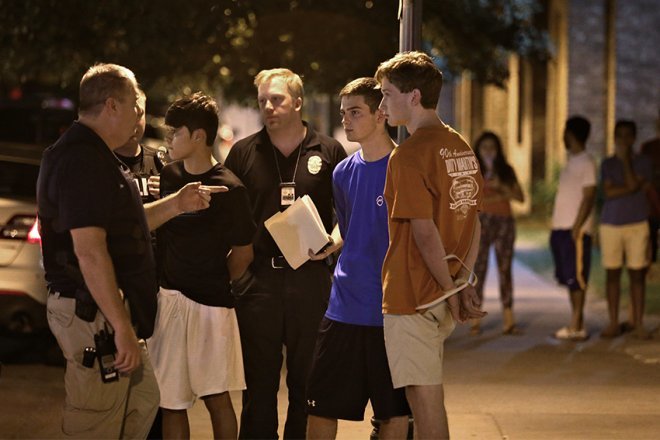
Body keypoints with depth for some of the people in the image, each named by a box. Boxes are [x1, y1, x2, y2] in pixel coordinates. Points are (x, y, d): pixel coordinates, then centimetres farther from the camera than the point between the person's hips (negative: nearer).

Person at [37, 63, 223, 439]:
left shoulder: (94, 155, 17)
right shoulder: (83, 160, -19)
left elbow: (123, 226, 26)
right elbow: (89, 251, -25)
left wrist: (177, 204, 17)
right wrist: (121, 326, -25)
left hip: (109, 310, 11)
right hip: (95, 314, -11)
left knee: (143, 402, 20)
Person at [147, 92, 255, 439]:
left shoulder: (228, 188, -7)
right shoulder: (167, 176, 7)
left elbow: (243, 253, 1)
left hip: (209, 304, -4)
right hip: (166, 299, 5)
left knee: (216, 397, 1)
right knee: (170, 402, 5)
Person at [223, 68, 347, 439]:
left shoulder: (328, 151, 6)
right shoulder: (244, 152, 8)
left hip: (310, 279, 0)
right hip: (258, 278, 1)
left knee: (307, 380, 5)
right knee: (259, 382, 4)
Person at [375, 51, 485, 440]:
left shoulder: (409, 155, -17)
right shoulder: (462, 148, 9)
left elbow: (424, 232, -20)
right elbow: (474, 221, 10)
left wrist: (452, 291, -12)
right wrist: (464, 281, 6)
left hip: (412, 297, -8)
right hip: (445, 297, 8)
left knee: (425, 397, -2)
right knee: (431, 393, 18)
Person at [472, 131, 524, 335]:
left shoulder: (506, 171, 14)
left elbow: (520, 197, 7)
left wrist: (501, 186, -8)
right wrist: (500, 197, -7)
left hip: (505, 221, 2)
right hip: (482, 221, -2)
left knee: (505, 270, -2)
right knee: (479, 269, -7)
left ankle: (508, 320, -5)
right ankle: (475, 320, -6)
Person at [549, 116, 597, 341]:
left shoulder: (586, 162, -8)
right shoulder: (571, 161, 19)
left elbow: (589, 197, -14)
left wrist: (577, 226, -19)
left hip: (575, 229, -9)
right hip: (561, 228, 9)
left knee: (576, 278, -8)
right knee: (569, 278, 8)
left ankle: (577, 326, -8)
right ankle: (576, 324, 12)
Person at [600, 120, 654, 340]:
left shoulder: (642, 163, 3)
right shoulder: (607, 164, 8)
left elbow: (632, 184, -13)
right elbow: (608, 192, -6)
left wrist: (624, 158, -9)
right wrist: (637, 188, -9)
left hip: (636, 224, -1)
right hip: (611, 224, 1)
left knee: (637, 275, -1)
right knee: (612, 274, 3)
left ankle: (638, 324, 4)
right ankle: (613, 323, 9)